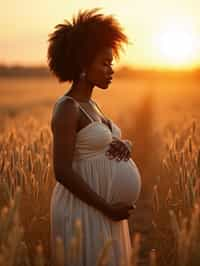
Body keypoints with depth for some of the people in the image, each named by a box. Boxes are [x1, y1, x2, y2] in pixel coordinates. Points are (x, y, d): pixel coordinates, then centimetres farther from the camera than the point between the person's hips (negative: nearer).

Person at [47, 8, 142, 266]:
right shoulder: (67, 109, -18)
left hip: (103, 209, 9)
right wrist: (108, 208, -18)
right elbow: (62, 172, -23)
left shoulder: (90, 105, 9)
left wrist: (124, 145, -7)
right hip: (83, 210, -9)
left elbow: (106, 143, 18)